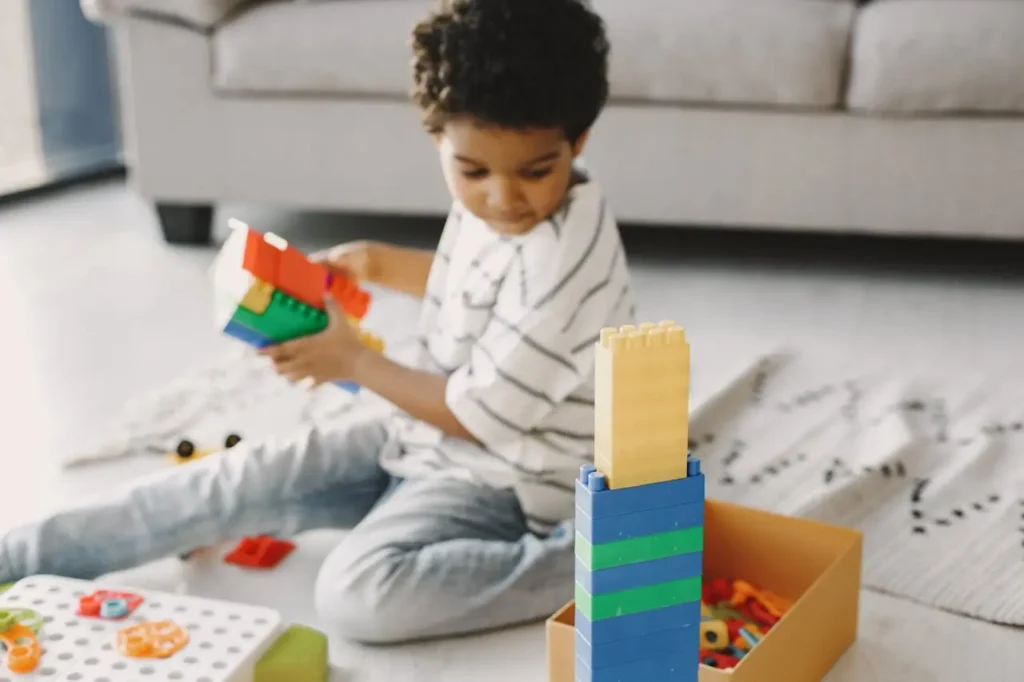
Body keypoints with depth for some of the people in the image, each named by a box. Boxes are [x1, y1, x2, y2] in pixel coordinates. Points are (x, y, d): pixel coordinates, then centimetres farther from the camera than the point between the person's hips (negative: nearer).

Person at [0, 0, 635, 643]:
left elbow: (479, 414, -24)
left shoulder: (563, 260, -30)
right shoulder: (493, 203, -4)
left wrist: (354, 361, -13)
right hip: (428, 433, 8)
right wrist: (379, 263, 8)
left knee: (356, 595, -29)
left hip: (498, 477, -8)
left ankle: (580, 566, -20)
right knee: (247, 477, 1)